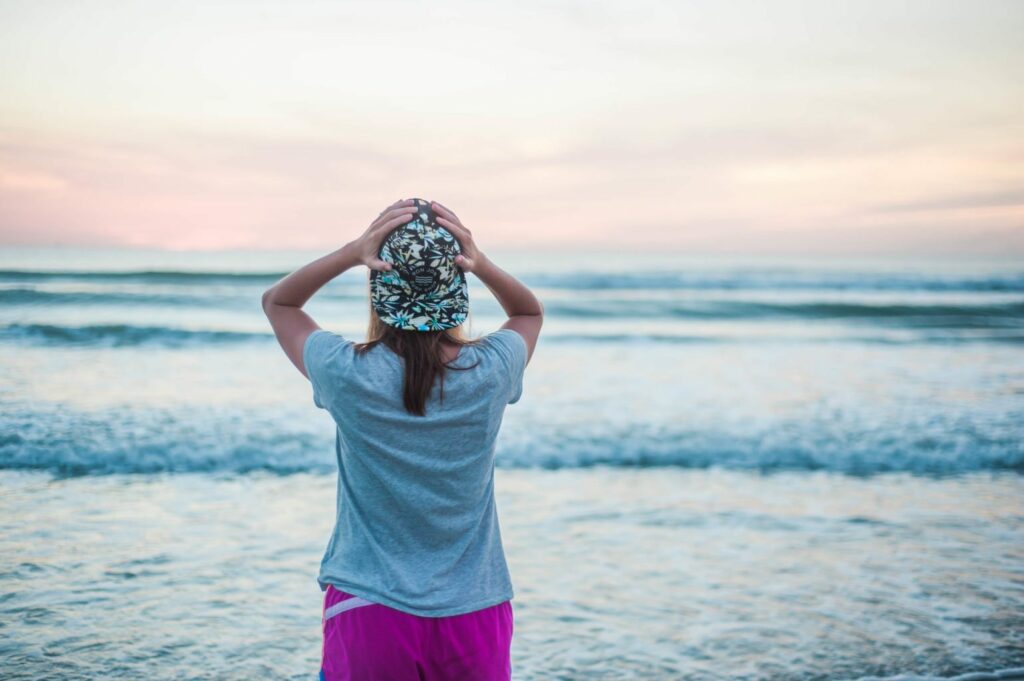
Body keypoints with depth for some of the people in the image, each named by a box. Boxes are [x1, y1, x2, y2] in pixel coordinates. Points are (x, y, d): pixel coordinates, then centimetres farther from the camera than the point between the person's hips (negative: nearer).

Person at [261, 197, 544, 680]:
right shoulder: (491, 370, -12)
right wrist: (481, 264, -7)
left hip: (368, 612, -1)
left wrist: (351, 253, -12)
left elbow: (276, 301, 5)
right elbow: (530, 311, 13)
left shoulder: (348, 374, -16)